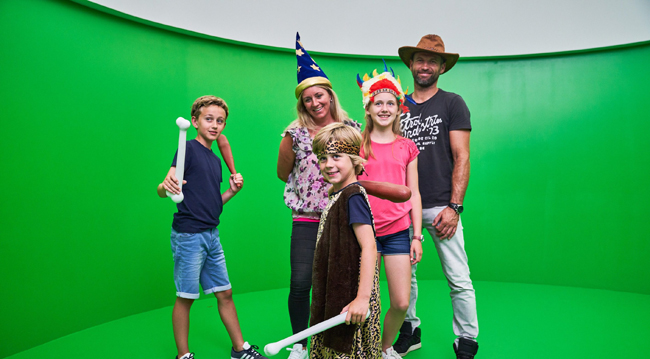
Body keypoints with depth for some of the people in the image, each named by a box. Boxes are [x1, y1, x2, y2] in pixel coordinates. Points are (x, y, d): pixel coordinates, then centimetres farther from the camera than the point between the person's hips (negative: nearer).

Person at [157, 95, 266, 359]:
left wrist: (232, 191, 4)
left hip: (211, 235, 8)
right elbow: (164, 189, -18)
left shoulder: (215, 159, 15)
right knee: (185, 297, 3)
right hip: (188, 235, -7)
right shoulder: (189, 149, -8)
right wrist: (166, 186, -40)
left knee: (225, 293, 13)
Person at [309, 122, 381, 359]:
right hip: (334, 297, 8)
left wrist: (363, 298, -25)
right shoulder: (336, 195, 10)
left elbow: (369, 247, -22)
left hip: (350, 299, -8)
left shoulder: (353, 195, -16)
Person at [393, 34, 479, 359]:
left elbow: (462, 158, -4)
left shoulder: (452, 103, 2)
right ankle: (409, 331, 28)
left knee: (458, 280, 1)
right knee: (404, 274, 10)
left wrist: (453, 207, -12)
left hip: (440, 207, -3)